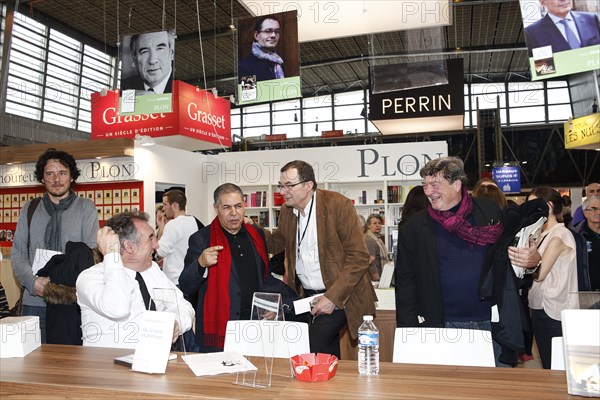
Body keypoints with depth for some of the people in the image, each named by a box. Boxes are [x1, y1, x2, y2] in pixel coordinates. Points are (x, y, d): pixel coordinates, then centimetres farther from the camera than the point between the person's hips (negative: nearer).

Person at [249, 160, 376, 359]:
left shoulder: (338, 204, -14)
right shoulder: (287, 211, 5)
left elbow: (359, 257, -16)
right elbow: (277, 243, 21)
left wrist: (332, 297, -21)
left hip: (338, 296, -6)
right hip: (306, 296, 6)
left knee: (314, 346, -18)